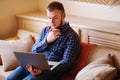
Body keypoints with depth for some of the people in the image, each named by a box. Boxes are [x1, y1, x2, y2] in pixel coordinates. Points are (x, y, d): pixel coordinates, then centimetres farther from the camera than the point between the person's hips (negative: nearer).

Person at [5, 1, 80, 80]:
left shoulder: (72, 36, -5)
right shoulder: (46, 30, 16)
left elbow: (67, 63, -13)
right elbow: (34, 50, 15)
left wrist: (43, 71, -27)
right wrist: (47, 40, -5)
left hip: (52, 71, -6)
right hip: (33, 65, 6)